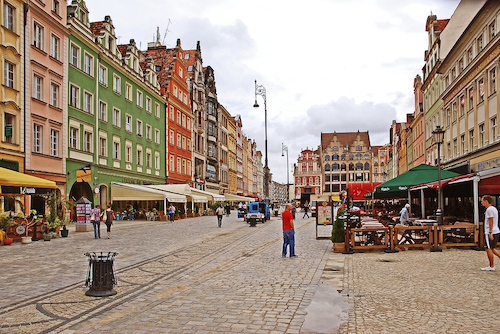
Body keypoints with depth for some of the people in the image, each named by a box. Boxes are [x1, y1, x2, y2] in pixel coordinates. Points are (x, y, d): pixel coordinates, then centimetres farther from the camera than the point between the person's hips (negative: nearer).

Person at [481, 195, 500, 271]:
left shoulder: (489, 209, -14)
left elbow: (491, 221, -19)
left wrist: (490, 232, -21)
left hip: (490, 233, -10)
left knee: (489, 249, -1)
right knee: (492, 249, 16)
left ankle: (491, 266, 5)